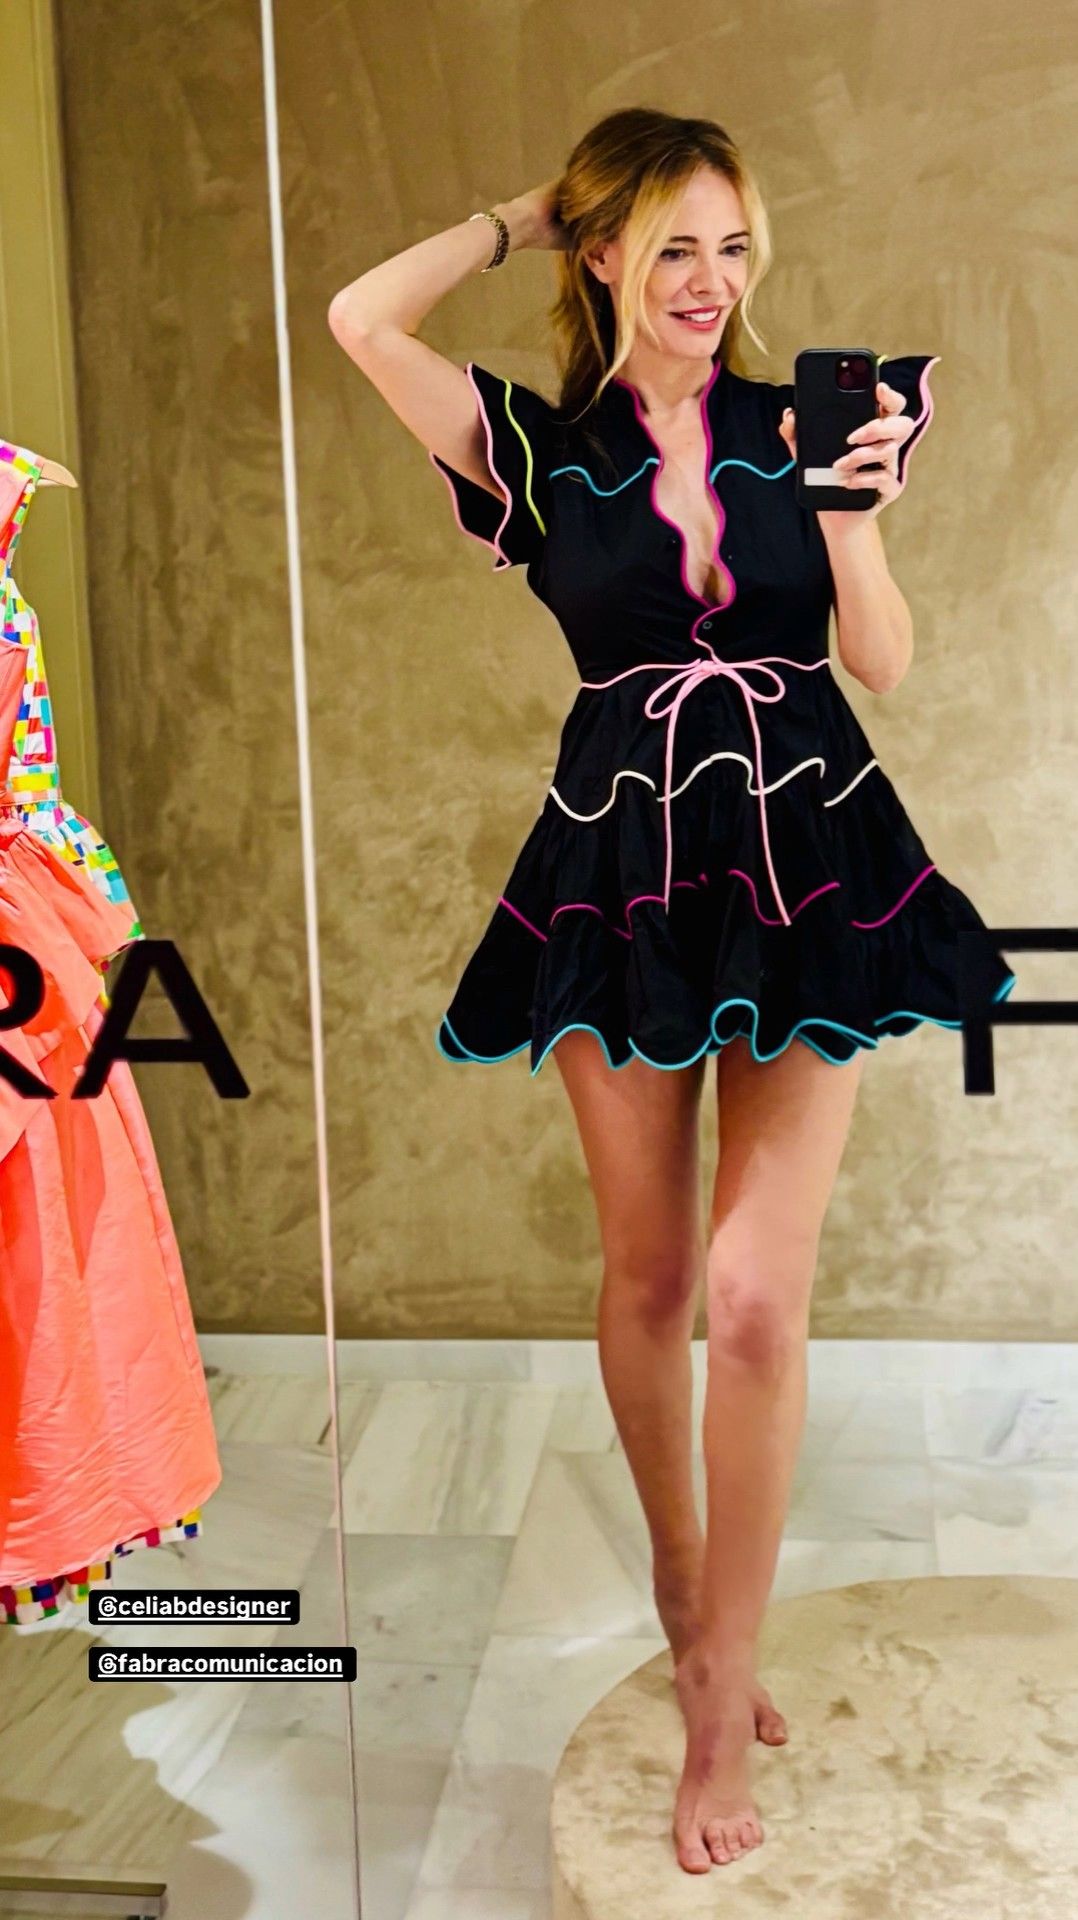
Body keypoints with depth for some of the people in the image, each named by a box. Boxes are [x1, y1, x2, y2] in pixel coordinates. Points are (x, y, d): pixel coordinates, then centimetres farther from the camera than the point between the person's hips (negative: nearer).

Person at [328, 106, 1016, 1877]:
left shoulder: (798, 430, 5)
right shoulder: (544, 451, 2)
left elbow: (885, 665, 1)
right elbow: (362, 319, -11)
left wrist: (850, 504, -15)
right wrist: (530, 214, 1)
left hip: (810, 872, 0)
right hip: (623, 875, 0)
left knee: (757, 1292, -6)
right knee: (648, 1272, 12)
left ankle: (721, 1686, 10)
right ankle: (680, 1570, 38)